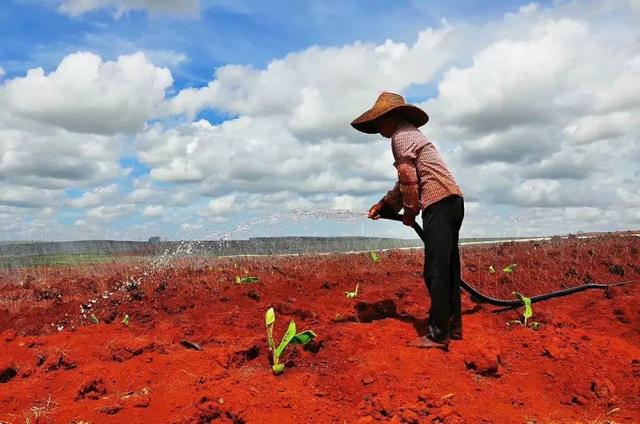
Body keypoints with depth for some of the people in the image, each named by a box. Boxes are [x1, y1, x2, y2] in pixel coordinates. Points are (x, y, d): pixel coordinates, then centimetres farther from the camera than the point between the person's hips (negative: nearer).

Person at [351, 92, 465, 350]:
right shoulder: (410, 134, 27)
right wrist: (383, 204, 27)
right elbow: (406, 182, 31)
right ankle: (452, 327, 20)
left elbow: (408, 178, -11)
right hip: (451, 202, 10)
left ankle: (437, 334, -7)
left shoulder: (401, 135, -4)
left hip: (439, 203, -10)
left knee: (436, 271, -10)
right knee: (447, 269, 13)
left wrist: (410, 211, 1)